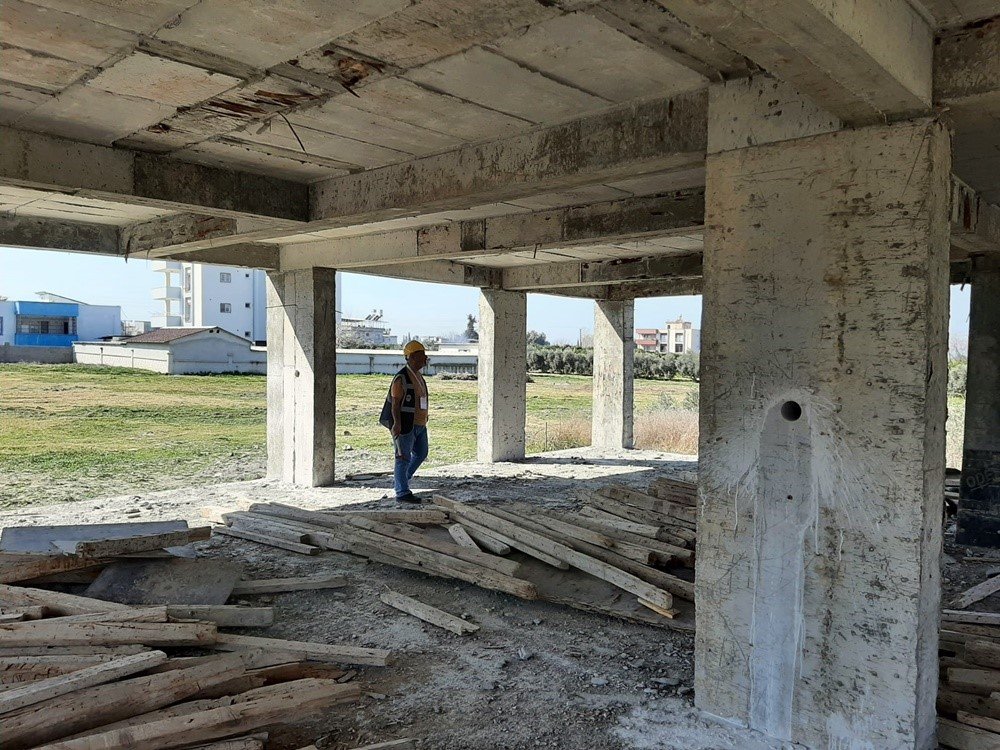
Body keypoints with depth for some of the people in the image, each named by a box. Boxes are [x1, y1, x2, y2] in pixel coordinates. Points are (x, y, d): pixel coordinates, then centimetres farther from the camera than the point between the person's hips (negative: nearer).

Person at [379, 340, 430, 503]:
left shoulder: (418, 376, 13)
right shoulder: (401, 378, -15)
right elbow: (395, 403, -18)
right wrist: (397, 423, -29)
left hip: (418, 424, 9)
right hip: (405, 424, -9)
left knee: (421, 454, 15)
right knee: (404, 457, -2)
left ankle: (401, 479, 32)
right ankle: (402, 493, 5)